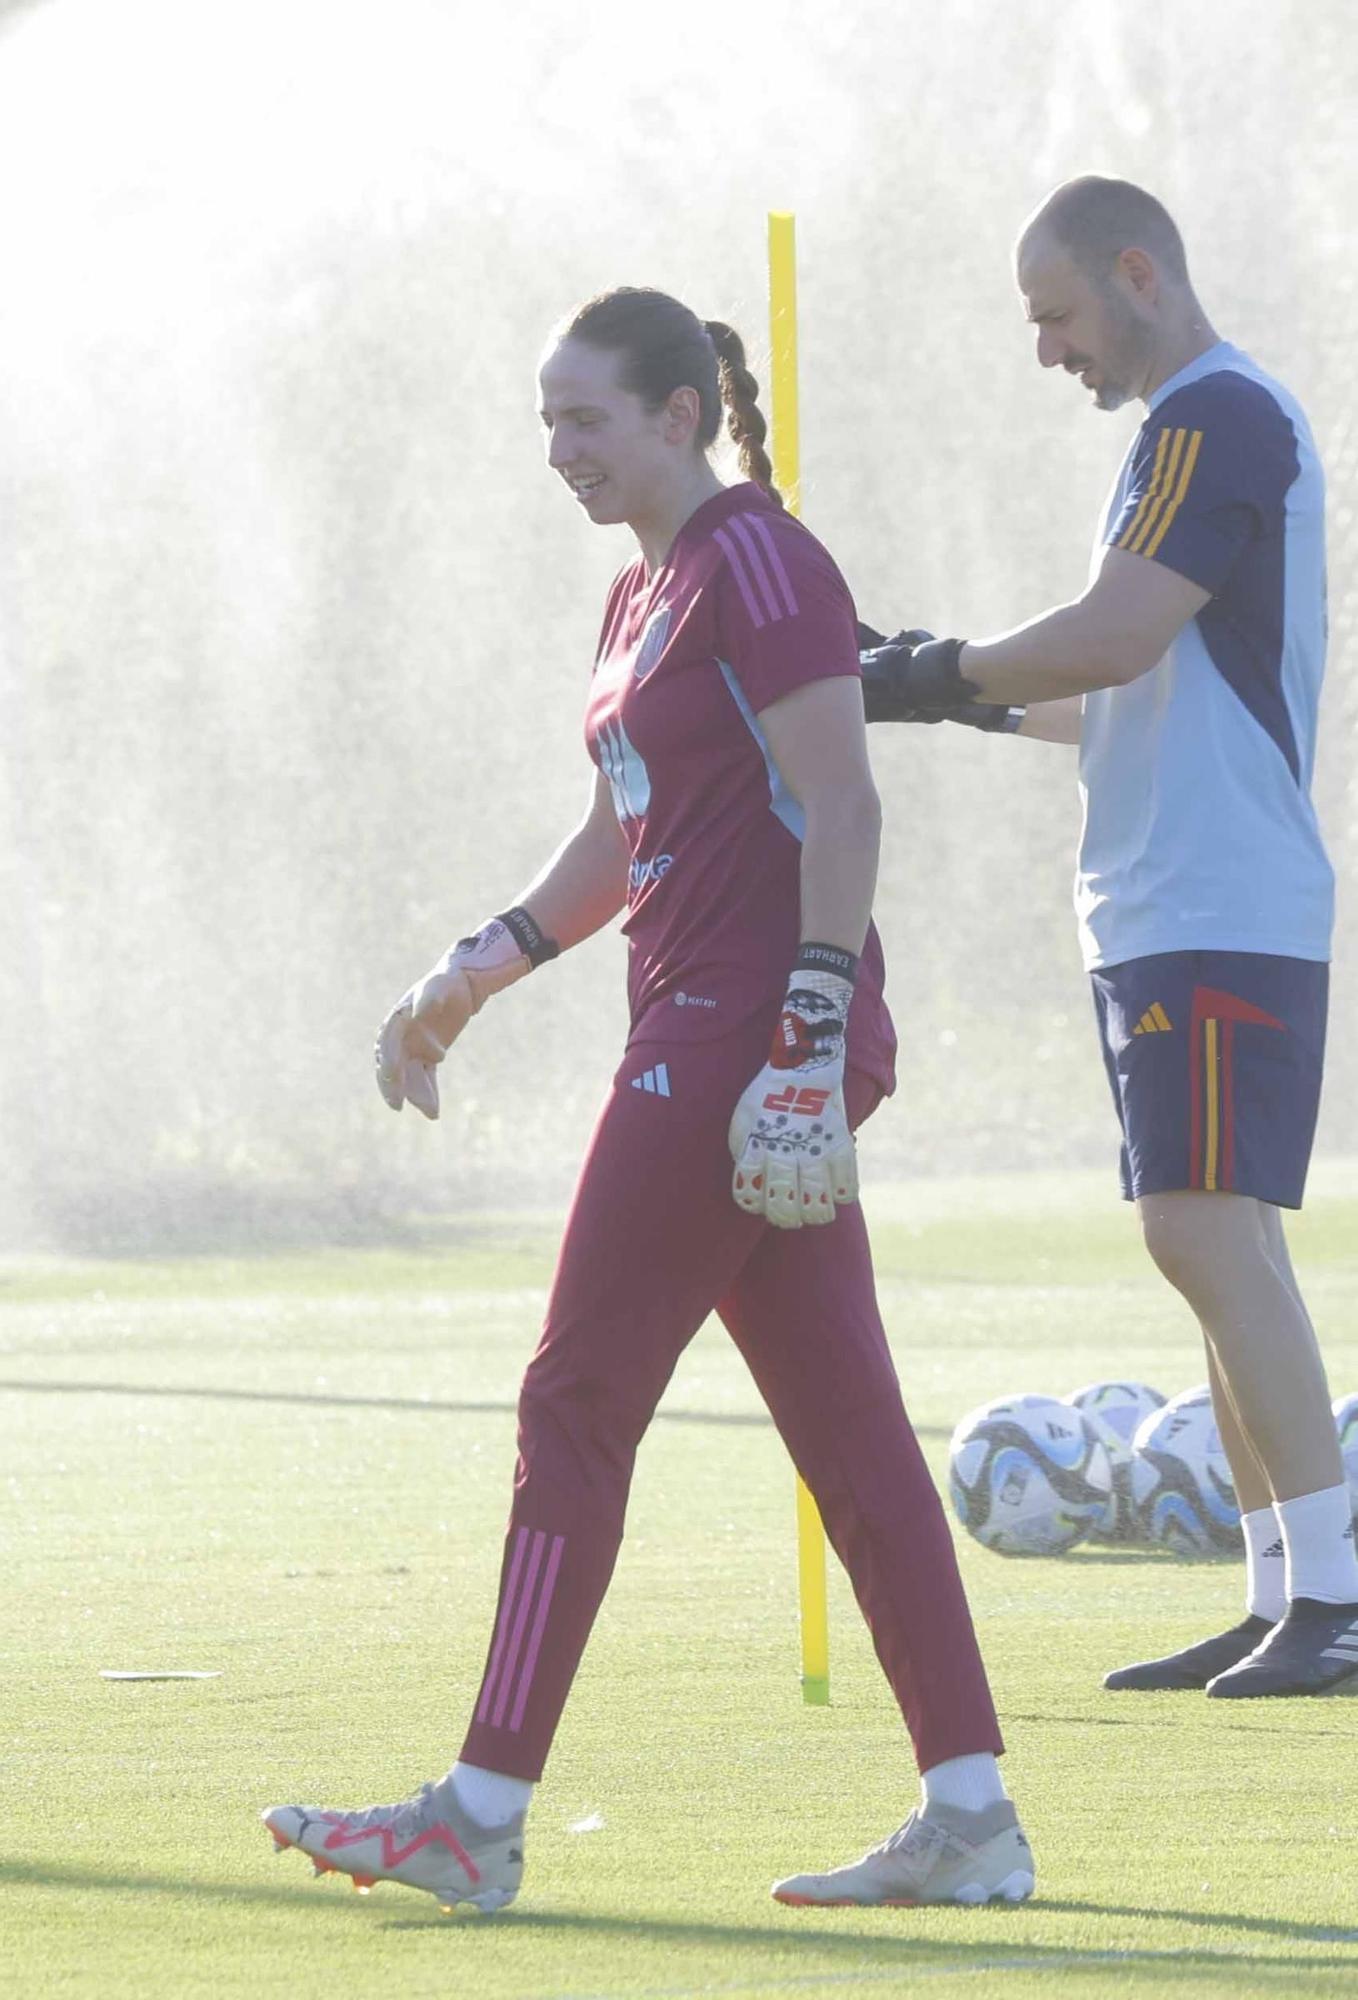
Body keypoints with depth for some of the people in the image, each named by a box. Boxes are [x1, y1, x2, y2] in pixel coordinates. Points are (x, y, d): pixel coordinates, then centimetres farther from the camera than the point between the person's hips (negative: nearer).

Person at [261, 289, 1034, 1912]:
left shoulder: (757, 562, -11)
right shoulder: (646, 594, 18)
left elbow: (841, 808, -17)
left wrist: (812, 1030, -23)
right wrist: (477, 971, 23)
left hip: (747, 1036, -10)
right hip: (705, 1042, 10)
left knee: (577, 1401, -7)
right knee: (844, 1425, 7)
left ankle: (482, 1817, -4)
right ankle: (971, 1818, 7)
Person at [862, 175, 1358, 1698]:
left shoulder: (1220, 417, -11)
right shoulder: (1199, 426, 21)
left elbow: (1116, 637, -22)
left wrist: (936, 673, -10)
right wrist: (995, 705, 21)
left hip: (1219, 921, -10)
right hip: (1164, 922, 10)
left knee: (1206, 1232, -16)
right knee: (1220, 1245, 9)